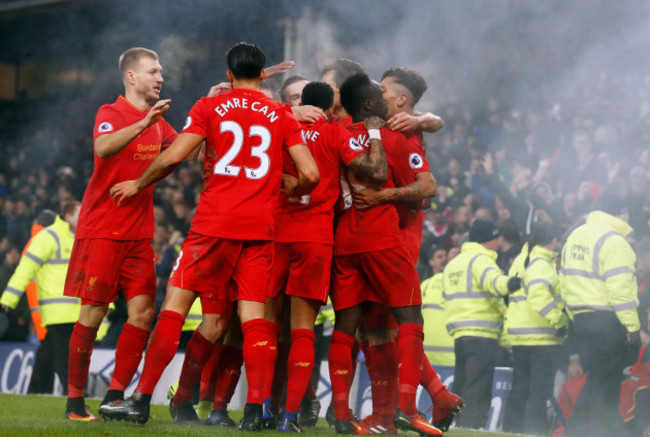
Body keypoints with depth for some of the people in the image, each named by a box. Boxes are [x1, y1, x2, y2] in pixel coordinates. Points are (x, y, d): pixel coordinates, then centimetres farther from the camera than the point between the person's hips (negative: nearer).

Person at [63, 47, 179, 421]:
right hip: (101, 230, -6)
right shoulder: (111, 113, -6)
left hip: (139, 233, 6)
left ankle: (115, 396, 1)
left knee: (143, 311, -5)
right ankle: (75, 400, 1)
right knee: (93, 312, -6)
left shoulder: (159, 121, 16)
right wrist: (143, 124, -39)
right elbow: (102, 147, -26)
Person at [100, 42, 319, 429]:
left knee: (176, 303, 1)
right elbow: (311, 173, 3)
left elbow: (173, 156, -3)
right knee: (253, 315, 2)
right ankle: (255, 409, -8)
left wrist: (138, 185, 13)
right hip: (260, 229, 2)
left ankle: (143, 400, -2)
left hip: (215, 223, -2)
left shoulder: (210, 108, 5)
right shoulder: (282, 116, 10)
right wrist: (292, 188, 26)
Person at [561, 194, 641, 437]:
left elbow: (566, 279, 18)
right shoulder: (613, 241, -12)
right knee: (607, 383, -3)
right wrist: (632, 326, -16)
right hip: (607, 319, -8)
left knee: (595, 379, 16)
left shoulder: (575, 236, 15)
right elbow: (620, 288, -18)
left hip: (581, 316, 8)